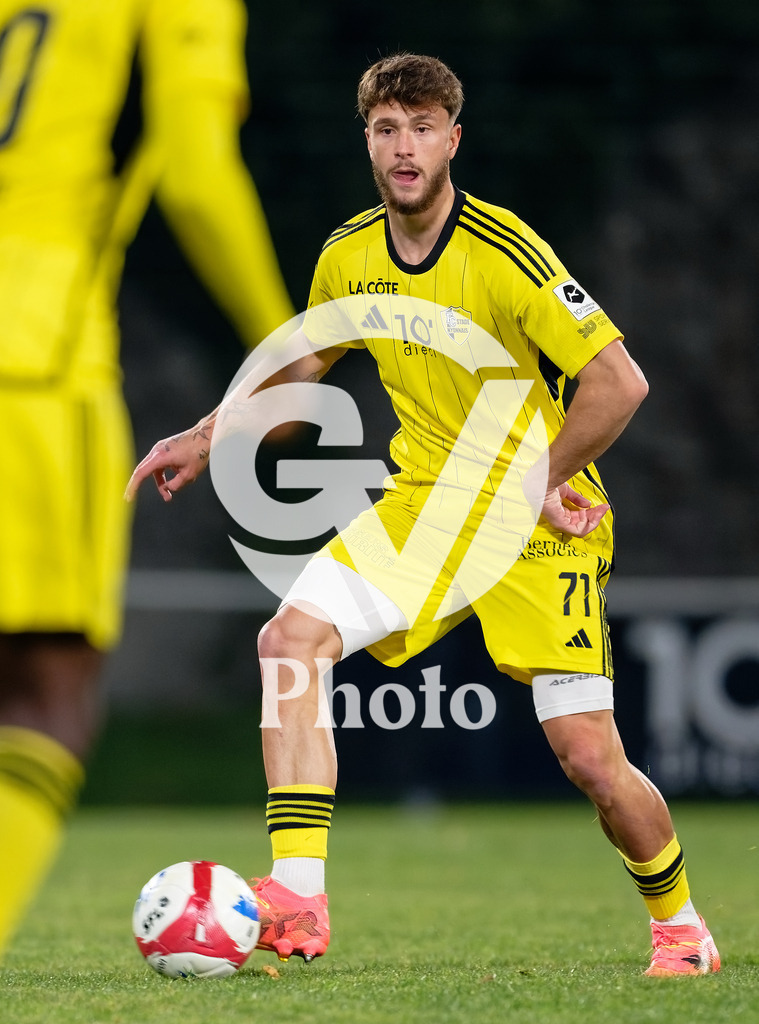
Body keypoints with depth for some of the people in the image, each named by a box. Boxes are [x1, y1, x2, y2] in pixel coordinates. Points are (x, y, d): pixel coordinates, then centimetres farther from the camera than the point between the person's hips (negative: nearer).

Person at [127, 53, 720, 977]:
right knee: (290, 639, -18)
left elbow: (619, 382, -20)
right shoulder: (348, 259, 0)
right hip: (423, 503, 5)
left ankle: (678, 925, 19)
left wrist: (538, 485, -15)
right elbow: (306, 362, 21)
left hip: (535, 522, -5)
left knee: (589, 758, -10)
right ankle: (296, 902, -19)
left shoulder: (505, 254, -20)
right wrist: (207, 438, 16)